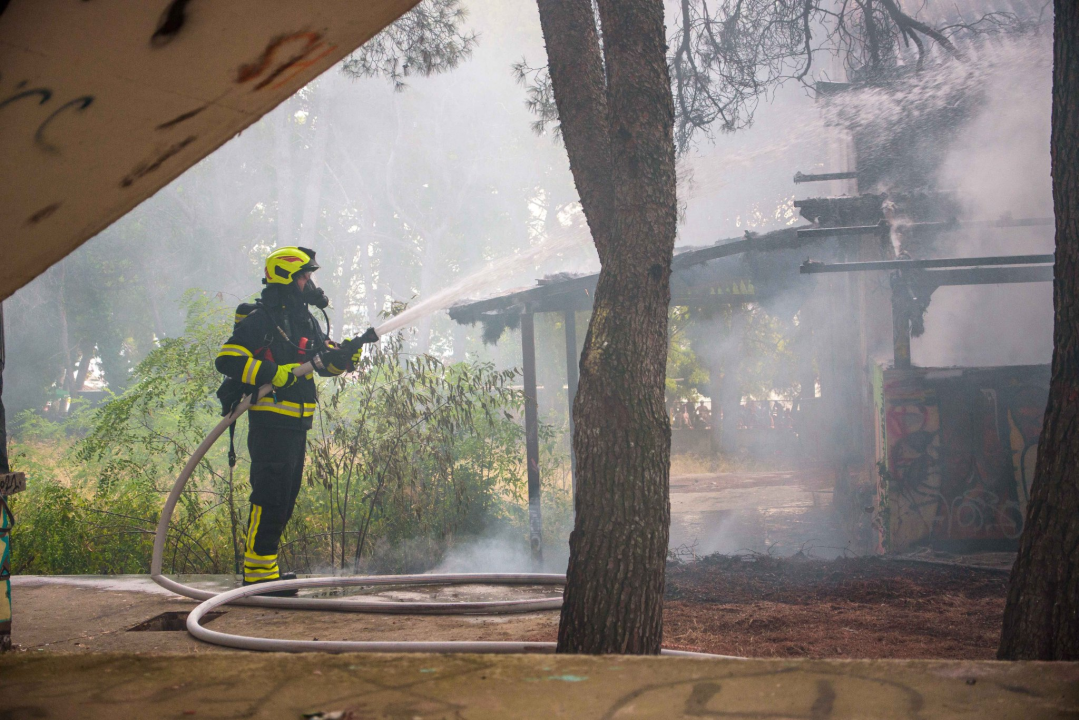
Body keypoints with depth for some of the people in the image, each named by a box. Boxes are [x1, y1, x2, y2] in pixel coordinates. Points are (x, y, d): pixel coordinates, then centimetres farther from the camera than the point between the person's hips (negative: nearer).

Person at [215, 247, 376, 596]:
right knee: (270, 498, -10)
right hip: (270, 421, -9)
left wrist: (352, 349, 2)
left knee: (285, 499, 12)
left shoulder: (305, 321, 17)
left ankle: (263, 567, 19)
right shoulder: (260, 319, -10)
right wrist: (274, 373, -22)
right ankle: (258, 572, -5)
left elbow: (329, 363, 21)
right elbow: (227, 359, -18)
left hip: (296, 424, 9)